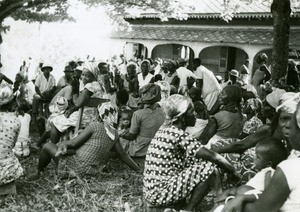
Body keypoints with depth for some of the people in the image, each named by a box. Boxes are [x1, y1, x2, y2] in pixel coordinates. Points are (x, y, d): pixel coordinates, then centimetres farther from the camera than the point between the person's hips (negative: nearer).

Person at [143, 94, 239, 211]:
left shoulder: (165, 129, 8)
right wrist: (235, 172, -3)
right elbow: (214, 157, -17)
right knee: (208, 168, -11)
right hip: (159, 194, -9)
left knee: (195, 159, 16)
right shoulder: (179, 135, -18)